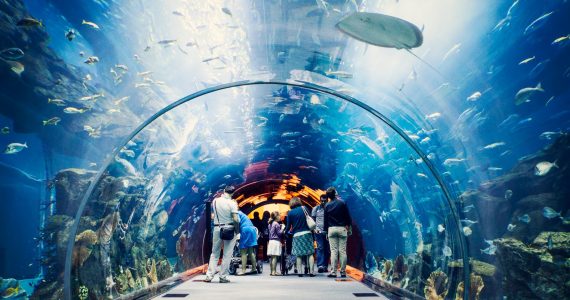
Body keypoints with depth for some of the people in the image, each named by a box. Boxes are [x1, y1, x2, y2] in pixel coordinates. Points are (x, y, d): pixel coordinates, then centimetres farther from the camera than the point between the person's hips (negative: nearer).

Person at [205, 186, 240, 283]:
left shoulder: (215, 201, 2)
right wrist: (237, 229, 1)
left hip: (217, 228, 4)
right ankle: (223, 277, 7)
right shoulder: (232, 203, -11)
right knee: (227, 255, 5)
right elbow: (235, 219, -15)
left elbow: (212, 216, 11)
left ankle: (209, 276, 9)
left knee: (214, 253, 13)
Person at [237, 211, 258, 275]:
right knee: (251, 252, 13)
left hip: (245, 231, -9)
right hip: (252, 230, 9)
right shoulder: (242, 214, 28)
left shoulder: (237, 213, 2)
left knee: (243, 252, -8)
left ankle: (243, 270, -11)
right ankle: (254, 268, 16)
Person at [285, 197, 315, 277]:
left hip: (297, 235, -1)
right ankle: (311, 271, -1)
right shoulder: (304, 208, 4)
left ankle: (299, 272, 3)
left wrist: (289, 231, 22)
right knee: (310, 253, 4)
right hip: (307, 233, 1)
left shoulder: (290, 213, 0)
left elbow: (288, 226, 3)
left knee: (299, 255, 5)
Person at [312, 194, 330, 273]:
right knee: (320, 248, -9)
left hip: (327, 232, 2)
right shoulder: (316, 208, 7)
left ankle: (325, 266, 12)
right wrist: (315, 228, -7)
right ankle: (320, 266, -12)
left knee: (327, 250, 5)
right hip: (319, 232, -1)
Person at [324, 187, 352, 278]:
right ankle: (343, 272, 4)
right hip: (342, 228, -1)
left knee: (333, 251, 2)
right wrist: (349, 227, 8)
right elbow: (348, 216, 0)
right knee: (342, 251, 2)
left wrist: (326, 231, 15)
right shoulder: (342, 203, -2)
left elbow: (325, 220, 8)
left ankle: (333, 272, -3)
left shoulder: (327, 206, 4)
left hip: (331, 229, 1)